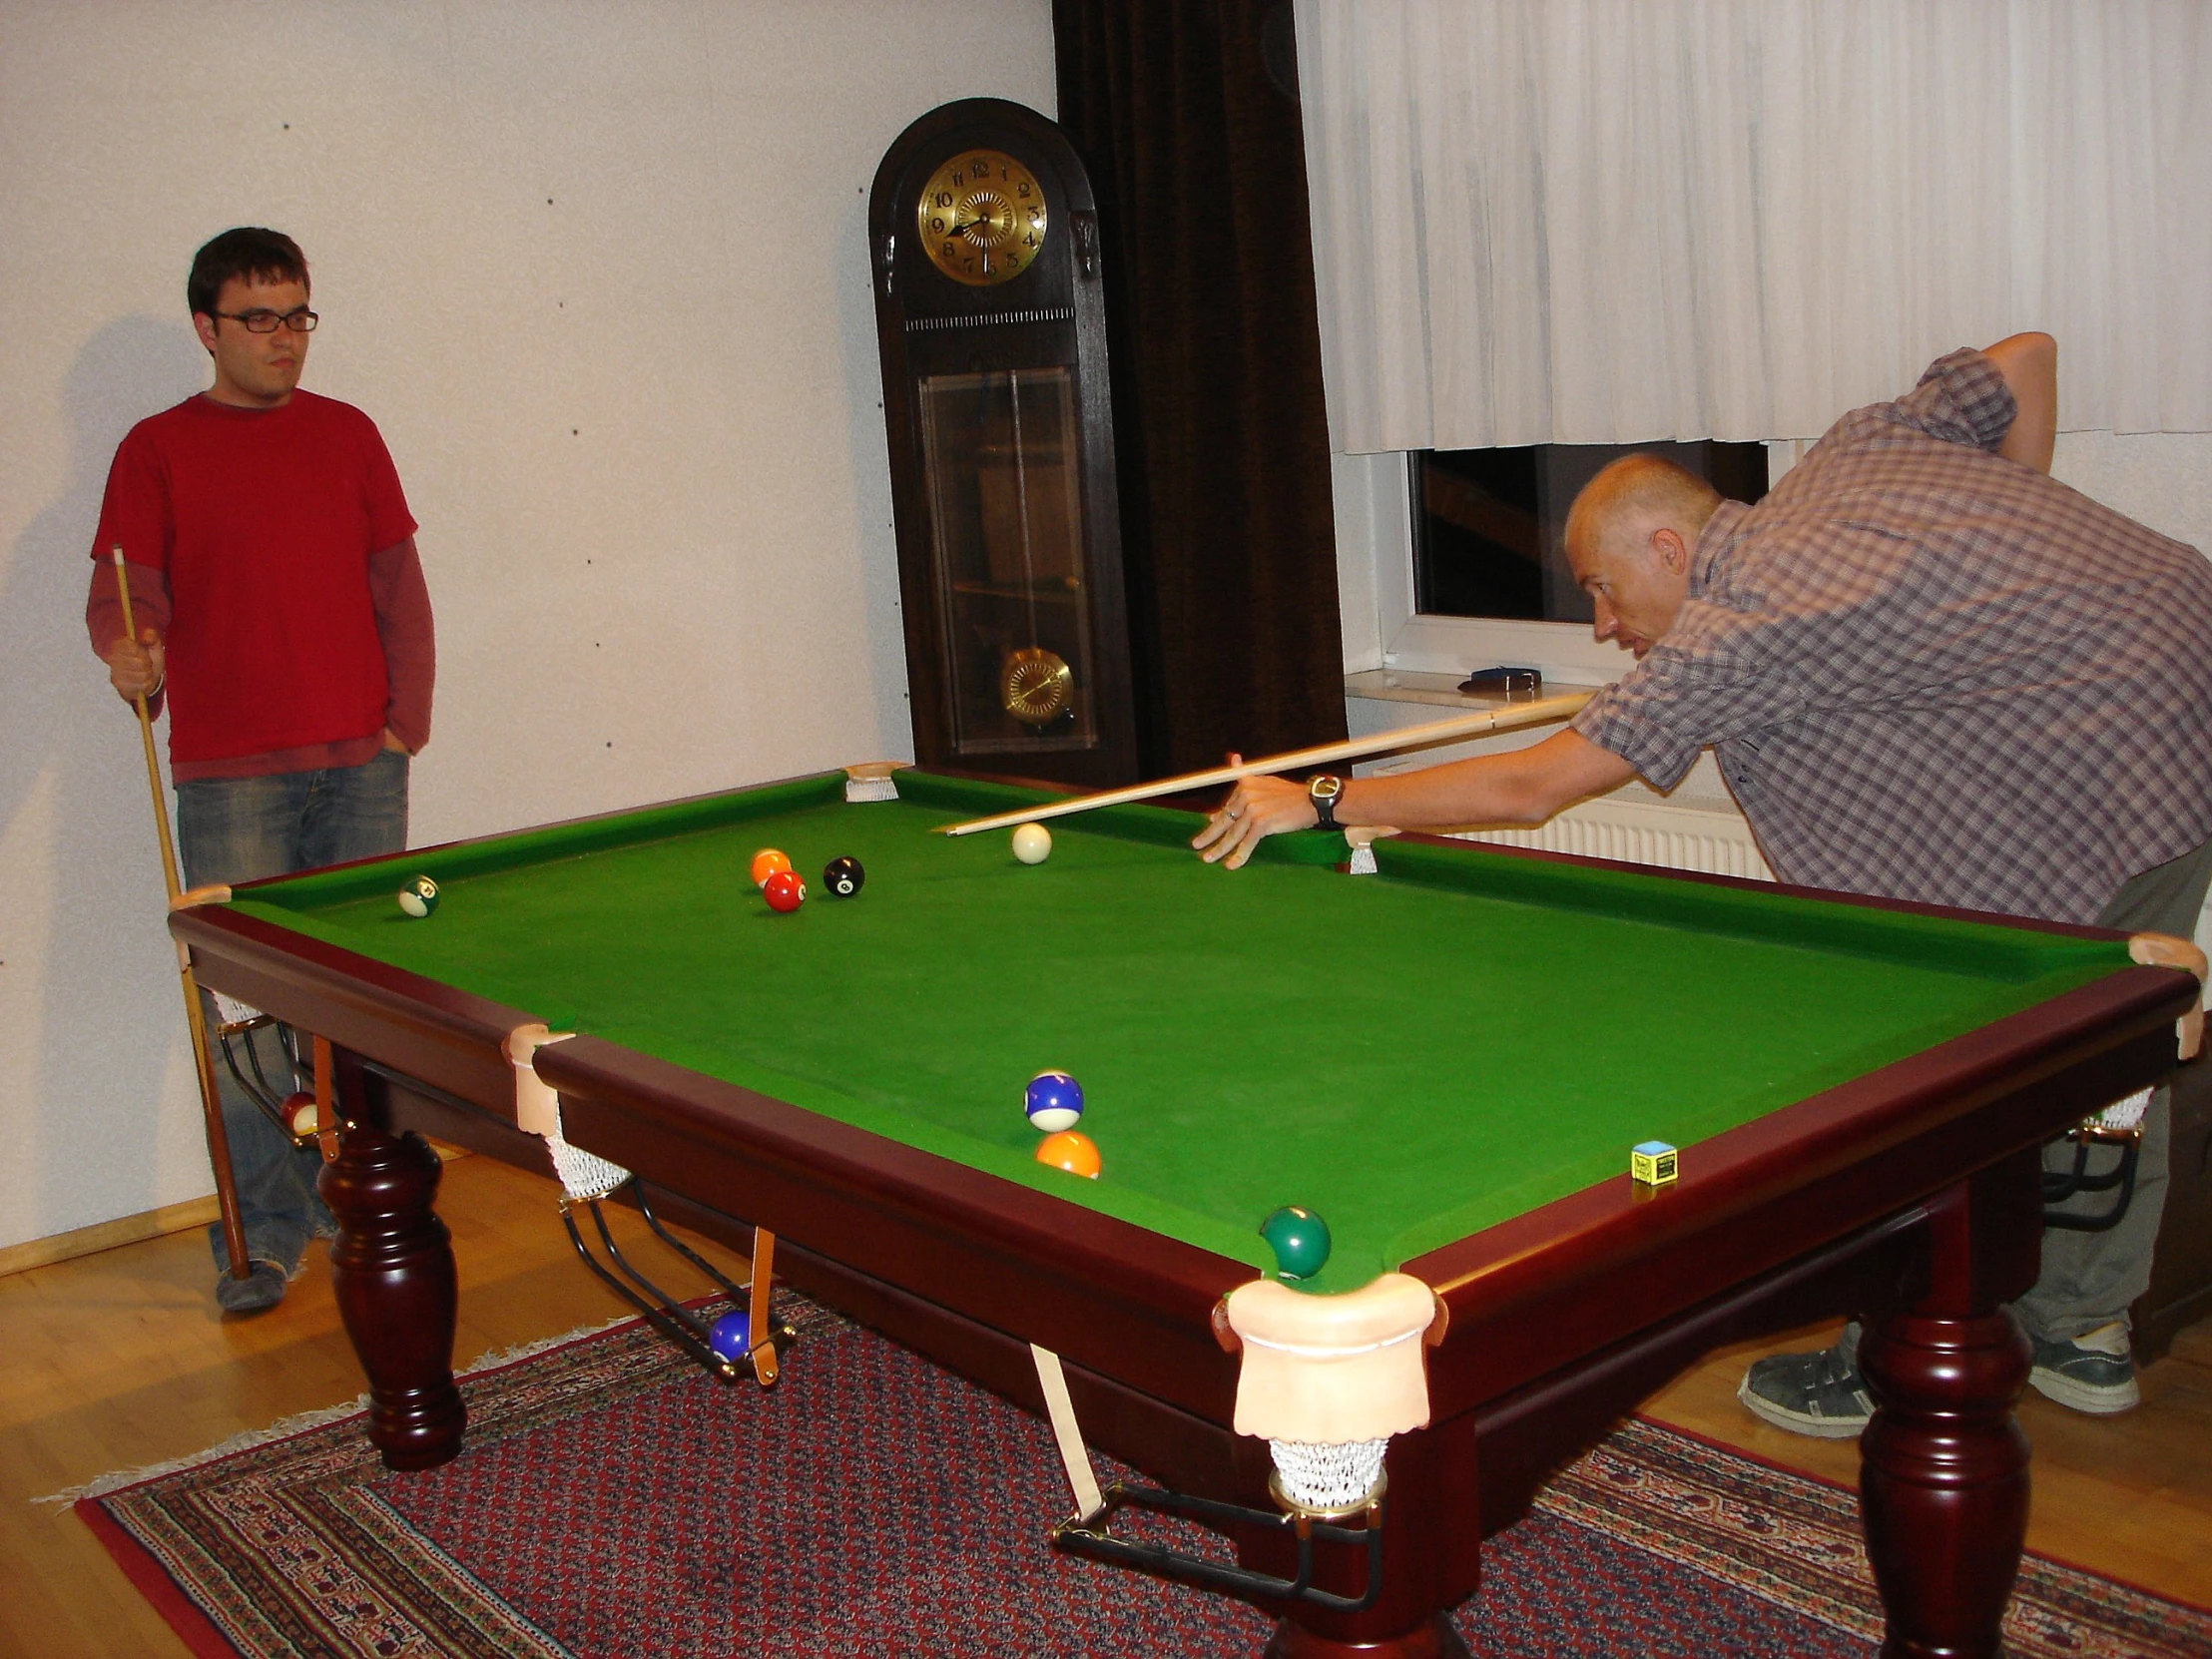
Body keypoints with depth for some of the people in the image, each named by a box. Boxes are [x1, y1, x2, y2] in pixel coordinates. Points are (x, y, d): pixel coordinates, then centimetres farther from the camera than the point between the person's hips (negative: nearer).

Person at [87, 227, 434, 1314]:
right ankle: (265, 1232, 8)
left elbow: (398, 582, 11)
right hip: (229, 775, -2)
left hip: (360, 764, 3)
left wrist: (407, 718, 3)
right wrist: (128, 651, -28)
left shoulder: (348, 434, 11)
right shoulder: (157, 450, 3)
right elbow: (123, 590, -4)